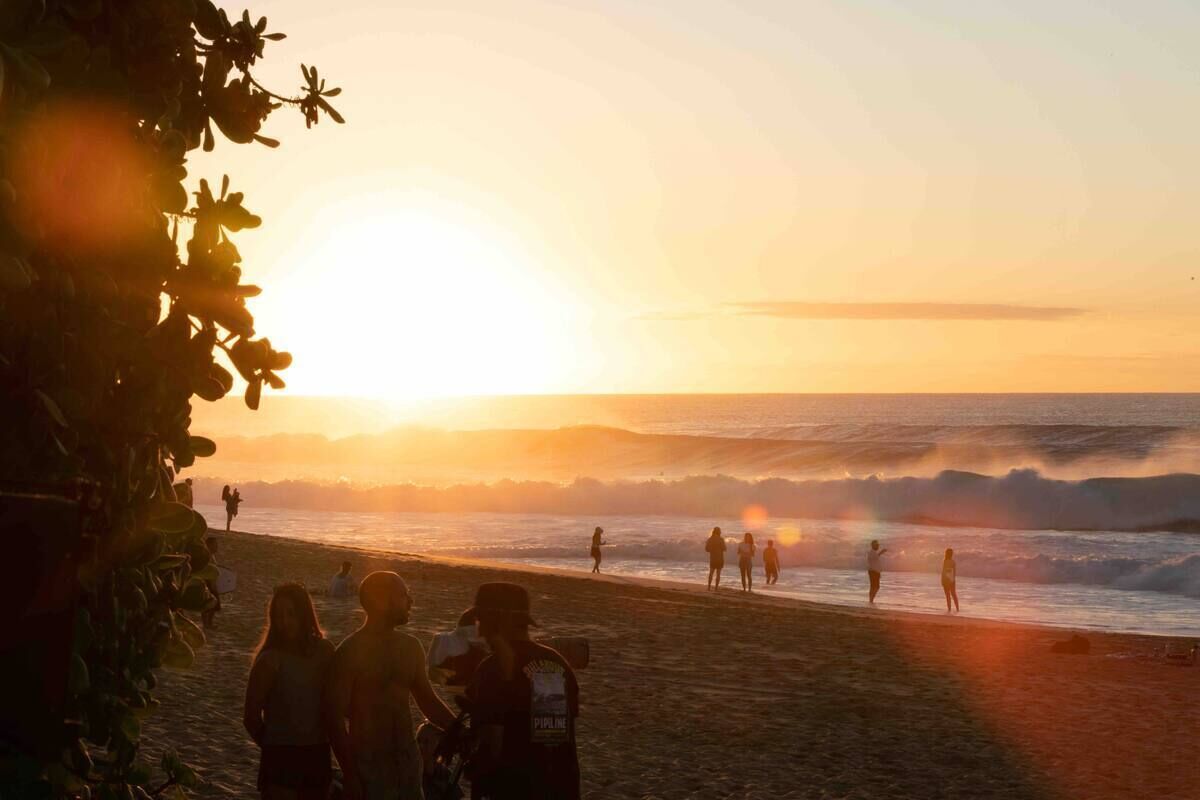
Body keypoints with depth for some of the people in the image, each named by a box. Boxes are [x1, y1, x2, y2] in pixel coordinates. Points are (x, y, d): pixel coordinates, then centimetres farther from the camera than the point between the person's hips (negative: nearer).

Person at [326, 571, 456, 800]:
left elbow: (428, 701, 18)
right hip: (368, 762, -5)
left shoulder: (411, 647, 7)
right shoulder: (351, 651, -10)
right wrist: (349, 774, -17)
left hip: (408, 758, 5)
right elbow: (334, 715, -11)